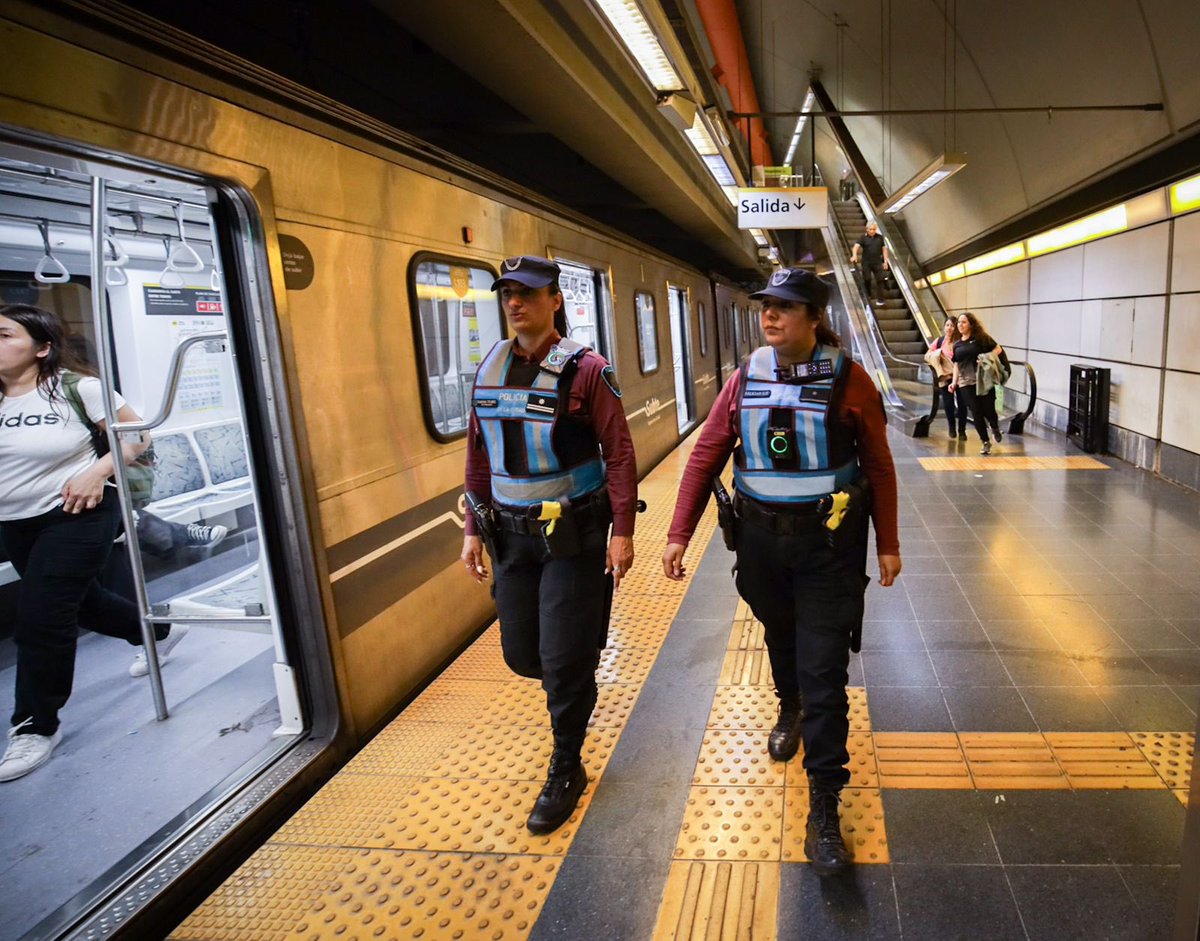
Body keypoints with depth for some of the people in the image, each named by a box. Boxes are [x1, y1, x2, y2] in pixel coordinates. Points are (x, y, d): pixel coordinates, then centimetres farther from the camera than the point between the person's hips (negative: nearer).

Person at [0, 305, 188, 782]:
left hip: (75, 515, -6)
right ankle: (159, 631, 46)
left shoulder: (75, 388, -11)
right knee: (78, 601, 21)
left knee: (40, 618, -7)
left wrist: (99, 470, -19)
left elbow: (136, 434, -7)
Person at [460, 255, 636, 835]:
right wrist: (474, 529, 10)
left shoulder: (585, 370, -10)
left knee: (565, 658, 0)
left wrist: (622, 532, -14)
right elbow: (478, 456, 11)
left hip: (574, 532, -5)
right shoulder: (489, 371, 6)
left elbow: (619, 454, -11)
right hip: (512, 533, 5)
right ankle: (573, 692, 49)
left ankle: (565, 771, 21)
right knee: (521, 652, 13)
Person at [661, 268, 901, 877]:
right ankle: (789, 710, 57)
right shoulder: (746, 380, -1)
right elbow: (706, 456, -1)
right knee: (780, 641, 25)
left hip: (829, 544, -3)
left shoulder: (849, 381, -8)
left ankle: (824, 807, 10)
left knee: (824, 674, -2)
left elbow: (879, 467, -1)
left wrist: (888, 544, 3)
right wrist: (679, 534, -6)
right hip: (760, 541, 3)